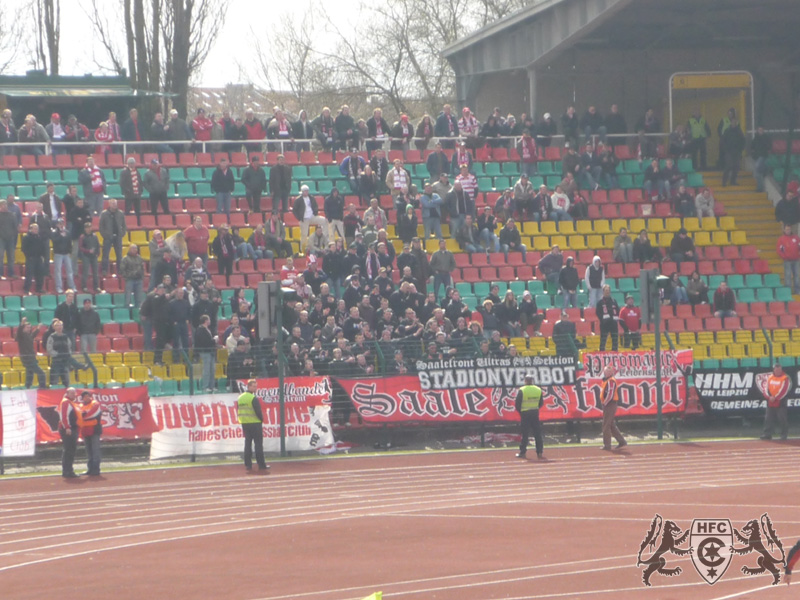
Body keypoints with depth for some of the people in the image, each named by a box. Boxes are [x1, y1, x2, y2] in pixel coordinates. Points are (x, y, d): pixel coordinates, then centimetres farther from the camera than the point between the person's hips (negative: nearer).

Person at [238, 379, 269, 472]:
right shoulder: (253, 398, -14)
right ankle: (261, 465, -1)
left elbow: (239, 410, 12)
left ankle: (248, 464, 8)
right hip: (255, 423, -7)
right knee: (258, 444, -2)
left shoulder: (240, 397, 9)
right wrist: (261, 419, 0)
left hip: (244, 423, 7)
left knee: (248, 444, 10)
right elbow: (258, 411, -16)